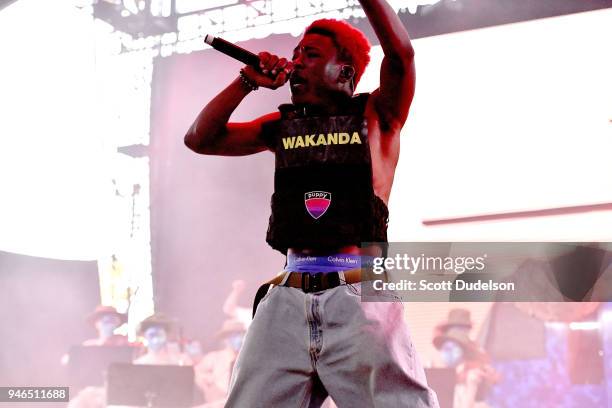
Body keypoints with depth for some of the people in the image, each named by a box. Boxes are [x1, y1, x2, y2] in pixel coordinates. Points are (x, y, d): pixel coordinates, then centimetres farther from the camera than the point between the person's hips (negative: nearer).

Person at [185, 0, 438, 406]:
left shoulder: (375, 116, 8)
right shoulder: (283, 126, 19)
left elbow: (400, 54, -9)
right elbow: (200, 139, 18)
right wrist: (248, 82, 10)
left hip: (360, 298, -4)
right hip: (287, 301, 4)